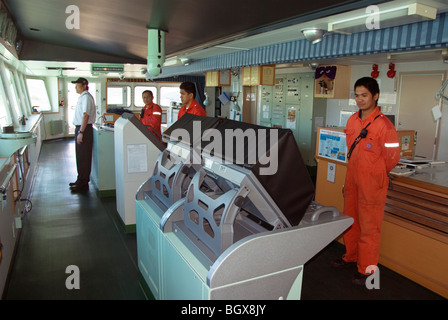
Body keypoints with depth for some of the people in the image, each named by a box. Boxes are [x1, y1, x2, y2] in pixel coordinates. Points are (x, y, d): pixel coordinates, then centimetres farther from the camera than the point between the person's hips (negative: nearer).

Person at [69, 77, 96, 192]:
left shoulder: (86, 97, -13)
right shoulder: (82, 97, 17)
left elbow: (86, 115, -21)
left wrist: (81, 132, -25)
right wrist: (79, 131, 15)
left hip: (84, 129, -10)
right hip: (80, 128, 10)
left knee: (83, 157, -5)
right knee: (80, 156, 15)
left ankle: (83, 183, 2)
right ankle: (81, 180, 25)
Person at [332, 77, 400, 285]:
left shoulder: (383, 125, -18)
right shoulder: (352, 120, 4)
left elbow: (392, 157, -9)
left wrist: (375, 174, 3)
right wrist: (356, 171, 14)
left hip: (372, 183, -7)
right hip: (352, 179, 8)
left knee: (369, 226, 4)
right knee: (350, 220, 19)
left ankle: (367, 270, 19)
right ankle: (351, 257, 39)